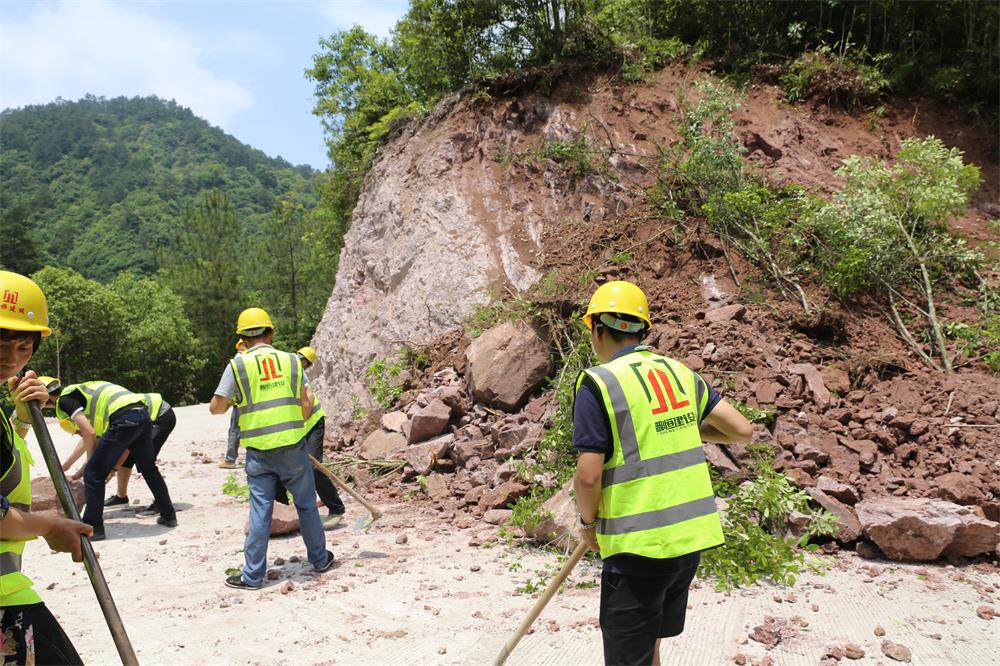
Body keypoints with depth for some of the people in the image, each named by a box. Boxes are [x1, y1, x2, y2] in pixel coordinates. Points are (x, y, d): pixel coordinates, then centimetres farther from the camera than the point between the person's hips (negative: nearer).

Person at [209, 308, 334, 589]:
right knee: (306, 504, 14)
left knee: (260, 511, 5)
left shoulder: (238, 365, -4)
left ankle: (253, 575, 11)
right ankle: (320, 559, 27)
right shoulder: (291, 360, 3)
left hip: (259, 451, -1)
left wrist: (232, 401, 15)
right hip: (293, 446, 1)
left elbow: (216, 408, -5)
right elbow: (307, 402, 0)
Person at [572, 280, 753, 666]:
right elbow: (741, 431, 7)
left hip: (640, 546, -7)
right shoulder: (680, 372, 6)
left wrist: (588, 522, 3)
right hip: (692, 535, 7)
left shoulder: (598, 383, -12)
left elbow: (588, 477, -16)